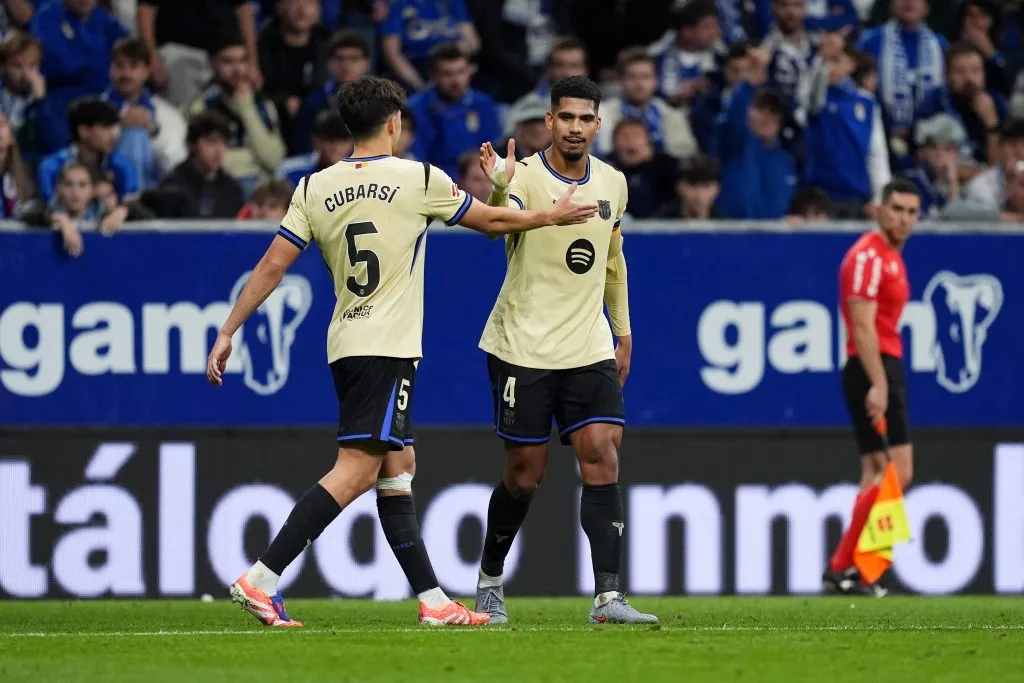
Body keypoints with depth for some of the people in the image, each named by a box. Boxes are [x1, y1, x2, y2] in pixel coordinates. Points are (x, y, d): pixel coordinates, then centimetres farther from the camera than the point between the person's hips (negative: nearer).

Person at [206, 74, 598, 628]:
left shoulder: (315, 189, 6)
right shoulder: (420, 181, -5)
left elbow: (270, 267, 3)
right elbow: (492, 222, 7)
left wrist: (227, 332, 8)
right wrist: (552, 216, 24)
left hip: (345, 344, 7)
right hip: (388, 347, -7)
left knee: (397, 468, 12)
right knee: (356, 469, -12)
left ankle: (432, 599, 12)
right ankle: (259, 579, -22)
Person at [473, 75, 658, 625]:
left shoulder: (612, 183, 8)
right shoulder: (526, 177, -11)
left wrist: (623, 331, 24)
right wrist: (497, 189, -56)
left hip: (590, 350, 4)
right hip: (523, 348, -4)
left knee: (602, 456, -10)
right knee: (525, 474, 2)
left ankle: (607, 596, -14)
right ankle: (489, 581, 25)